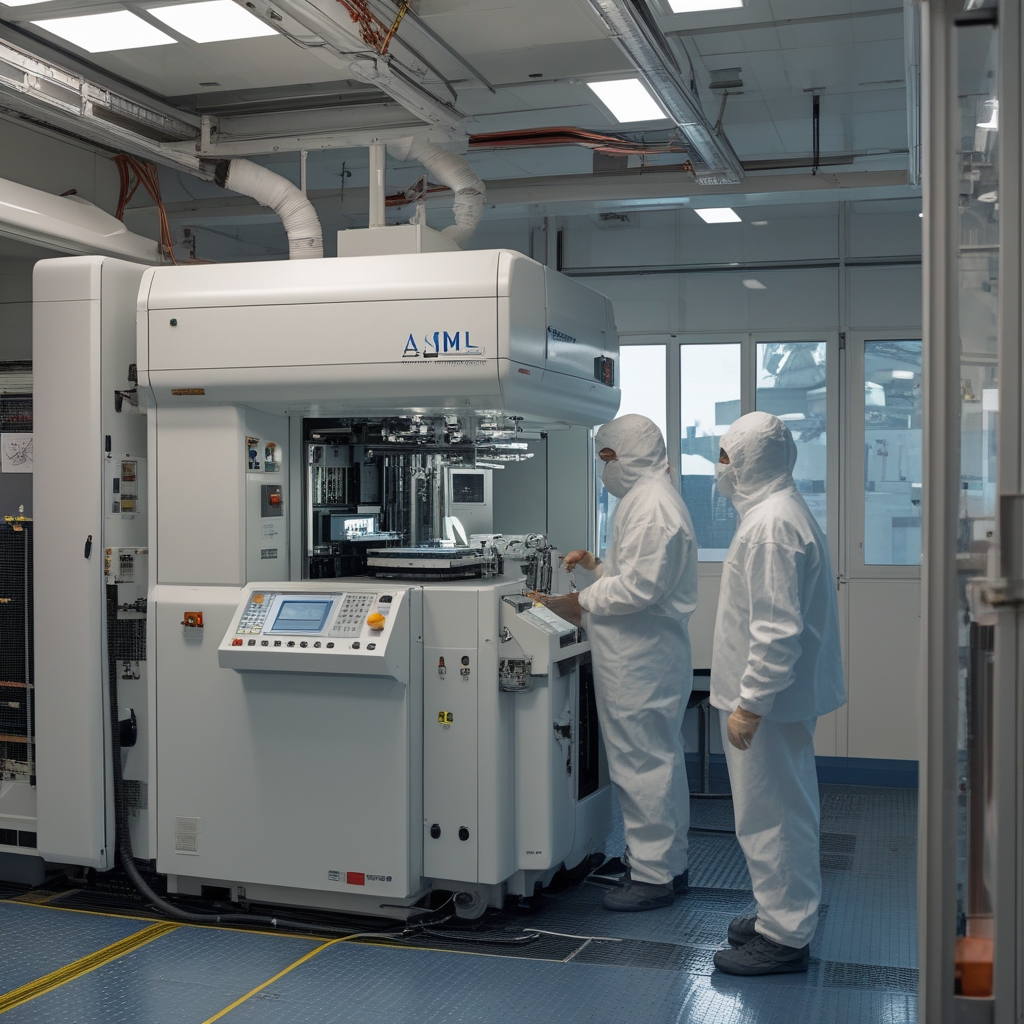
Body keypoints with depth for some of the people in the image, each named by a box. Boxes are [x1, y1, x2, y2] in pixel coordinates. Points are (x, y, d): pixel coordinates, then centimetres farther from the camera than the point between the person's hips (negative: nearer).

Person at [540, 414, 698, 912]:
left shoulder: (650, 503, -18)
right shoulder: (655, 497, 17)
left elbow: (640, 588, -24)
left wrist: (582, 602, -15)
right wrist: (599, 566, 14)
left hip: (641, 661, -11)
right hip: (649, 656, 11)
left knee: (643, 765, -4)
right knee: (659, 760, 18)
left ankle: (653, 876, 5)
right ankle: (668, 864, 29)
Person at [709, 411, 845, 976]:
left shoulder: (771, 525, -21)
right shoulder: (782, 510, 13)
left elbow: (777, 628, -26)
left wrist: (750, 704, -23)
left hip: (768, 698, -11)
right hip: (783, 694, 11)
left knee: (770, 818, -1)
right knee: (784, 813, 19)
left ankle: (783, 938, 8)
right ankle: (783, 914, 31)